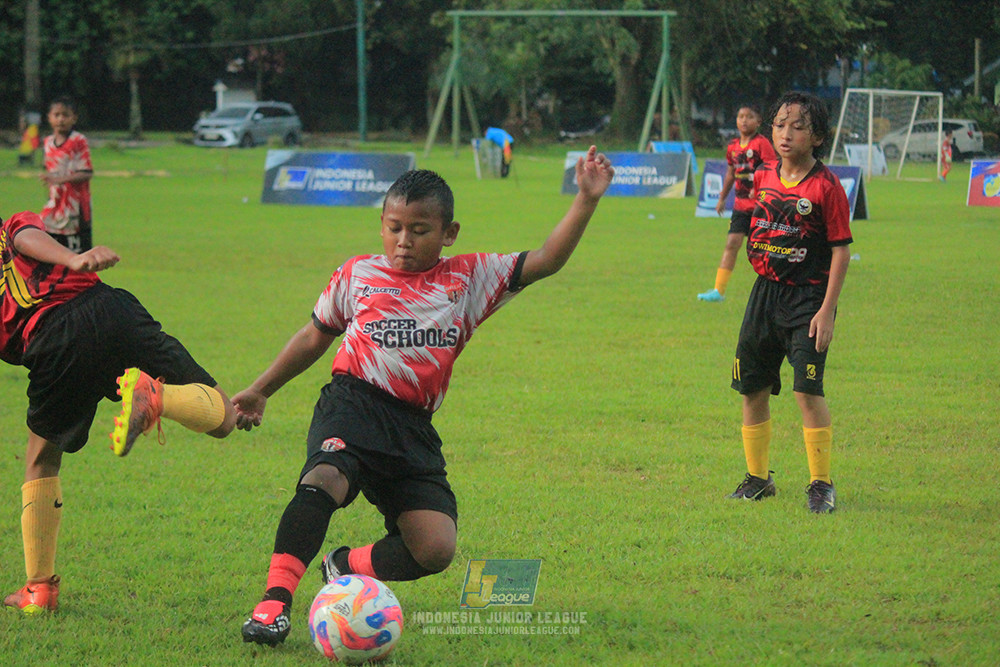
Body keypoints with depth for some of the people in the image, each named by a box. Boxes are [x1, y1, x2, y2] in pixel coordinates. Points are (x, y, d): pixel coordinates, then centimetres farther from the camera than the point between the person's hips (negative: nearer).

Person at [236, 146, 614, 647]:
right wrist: (260, 390, 30)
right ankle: (275, 600, -33)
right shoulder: (358, 275, 11)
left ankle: (347, 567, 16)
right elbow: (315, 337, 25)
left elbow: (545, 261, 6)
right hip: (353, 404, -2)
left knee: (436, 549, -12)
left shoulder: (470, 280, 11)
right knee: (325, 479, -36)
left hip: (414, 427, 2)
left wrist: (587, 200, -5)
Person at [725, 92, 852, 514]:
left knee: (807, 391, -13)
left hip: (807, 296, -6)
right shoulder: (763, 178, 6)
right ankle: (757, 477, 25)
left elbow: (841, 250, -11)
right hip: (766, 291, 6)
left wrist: (827, 310, -15)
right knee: (752, 388, 10)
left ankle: (821, 483, -3)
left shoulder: (825, 186, -11)